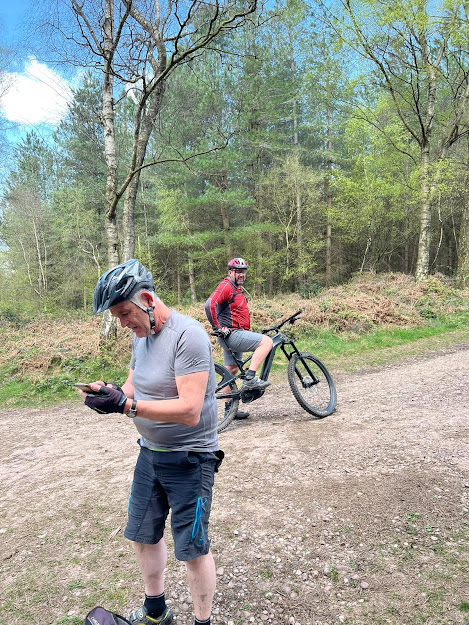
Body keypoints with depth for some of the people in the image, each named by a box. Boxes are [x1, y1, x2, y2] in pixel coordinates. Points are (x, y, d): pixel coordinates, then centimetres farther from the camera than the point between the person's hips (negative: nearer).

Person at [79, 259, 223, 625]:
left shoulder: (188, 335, -24)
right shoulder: (141, 333, 3)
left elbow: (189, 411, -30)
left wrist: (125, 405, -34)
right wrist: (110, 393, -11)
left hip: (189, 460, -8)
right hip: (150, 453, 9)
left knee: (193, 548, 5)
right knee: (143, 536, 21)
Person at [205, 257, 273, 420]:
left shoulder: (237, 288, 21)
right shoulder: (226, 286, -11)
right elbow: (210, 304, -24)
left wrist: (248, 331, 26)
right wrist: (218, 327, -21)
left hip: (233, 335, 10)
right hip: (231, 334, -10)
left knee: (231, 370, 12)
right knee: (267, 341, -16)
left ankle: (229, 408, 19)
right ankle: (250, 378, -17)